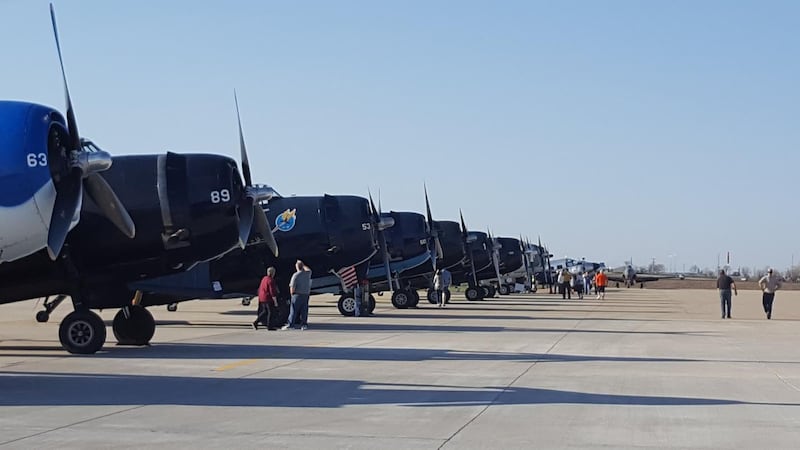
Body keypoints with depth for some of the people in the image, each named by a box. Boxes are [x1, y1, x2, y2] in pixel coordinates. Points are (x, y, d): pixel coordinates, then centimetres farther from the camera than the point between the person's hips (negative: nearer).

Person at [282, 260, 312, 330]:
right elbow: (309, 270, 30)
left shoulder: (295, 275, -13)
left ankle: (289, 325, -1)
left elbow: (292, 286, -16)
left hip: (297, 294, -5)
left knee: (293, 310, -2)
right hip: (306, 295, 5)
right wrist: (303, 264, 30)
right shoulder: (307, 273, 3)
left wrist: (292, 293, 1)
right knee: (304, 310, 10)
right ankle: (303, 325, 10)